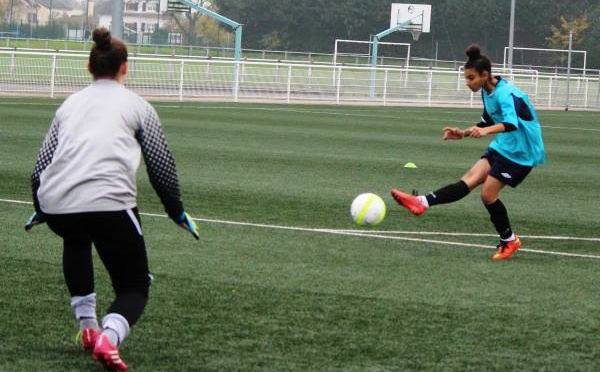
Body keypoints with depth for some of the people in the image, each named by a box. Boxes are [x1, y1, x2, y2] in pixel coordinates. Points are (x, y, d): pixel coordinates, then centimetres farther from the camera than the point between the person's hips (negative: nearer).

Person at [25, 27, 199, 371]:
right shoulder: (136, 106, 15)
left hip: (56, 205, 4)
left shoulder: (70, 104, 24)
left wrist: (41, 210, 40)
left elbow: (42, 165, 25)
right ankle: (109, 336, -22)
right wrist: (177, 212, 24)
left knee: (76, 239, 40)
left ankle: (87, 326, 33)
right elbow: (162, 165, 12)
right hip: (109, 204, -4)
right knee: (135, 287, 11)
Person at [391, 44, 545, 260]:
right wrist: (463, 134, 15)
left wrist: (486, 131, -57)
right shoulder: (487, 92, 5)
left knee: (488, 193, -7)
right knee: (469, 180, -5)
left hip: (519, 151, -8)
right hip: (503, 146, 8)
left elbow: (511, 123, -41)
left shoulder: (505, 93, -24)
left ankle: (509, 242, 9)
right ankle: (423, 203, -18)